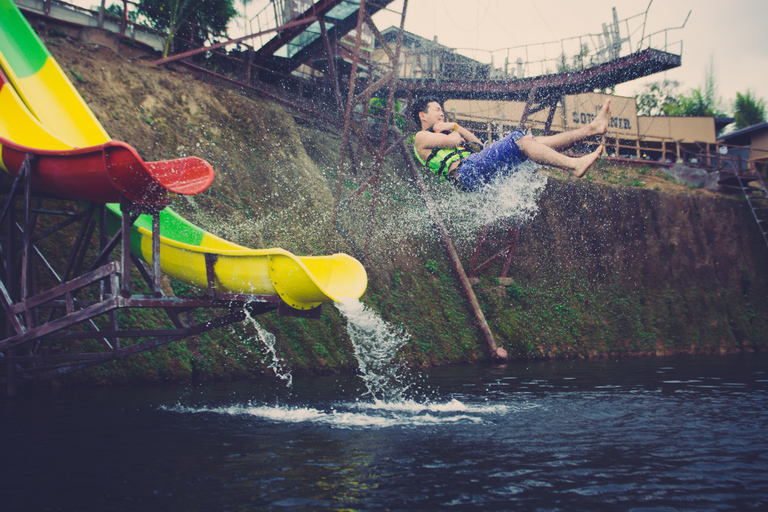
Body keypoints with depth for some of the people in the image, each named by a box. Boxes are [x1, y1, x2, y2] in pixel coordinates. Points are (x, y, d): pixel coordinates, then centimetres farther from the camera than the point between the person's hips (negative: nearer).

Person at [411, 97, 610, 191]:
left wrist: (456, 127, 19)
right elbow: (454, 141, -7)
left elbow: (478, 145, 28)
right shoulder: (421, 138, 10)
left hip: (481, 172, 9)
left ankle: (592, 128, -4)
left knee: (535, 143, 0)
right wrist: (454, 131, 16)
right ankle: (574, 165, -34)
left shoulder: (443, 133, 37)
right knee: (519, 140, -23)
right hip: (467, 170, -9)